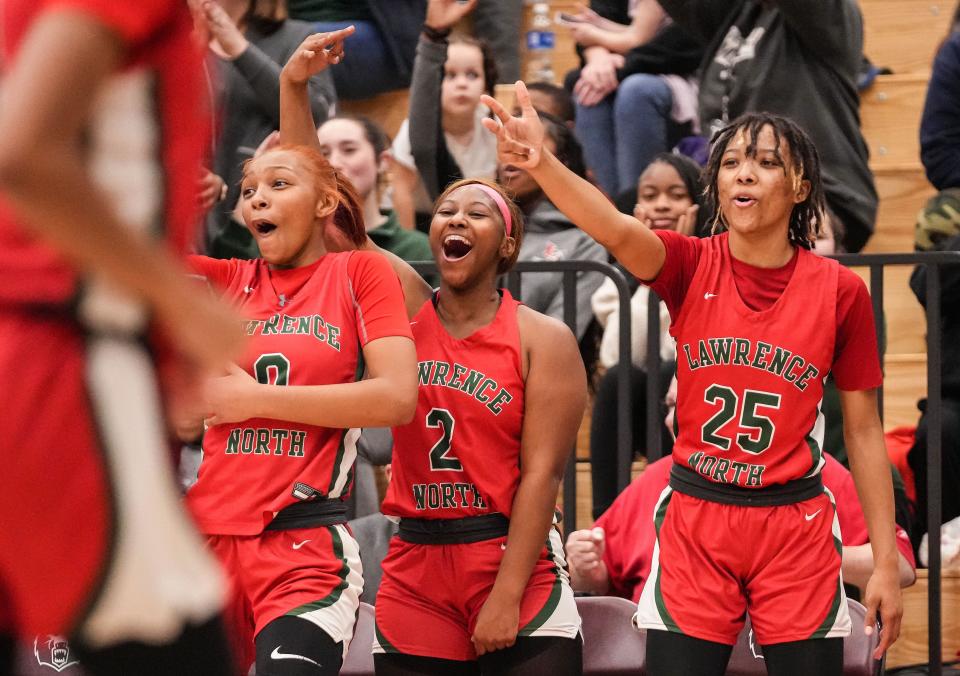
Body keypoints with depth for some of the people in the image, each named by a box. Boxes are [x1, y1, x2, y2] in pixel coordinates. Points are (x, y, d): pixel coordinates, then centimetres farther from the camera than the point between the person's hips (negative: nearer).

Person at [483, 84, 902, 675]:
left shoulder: (840, 290, -4)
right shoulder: (691, 265, -4)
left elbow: (864, 431, 3)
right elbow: (615, 229, -26)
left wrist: (887, 563, 1)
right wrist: (540, 163, -47)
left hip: (796, 531, 0)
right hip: (695, 524, 1)